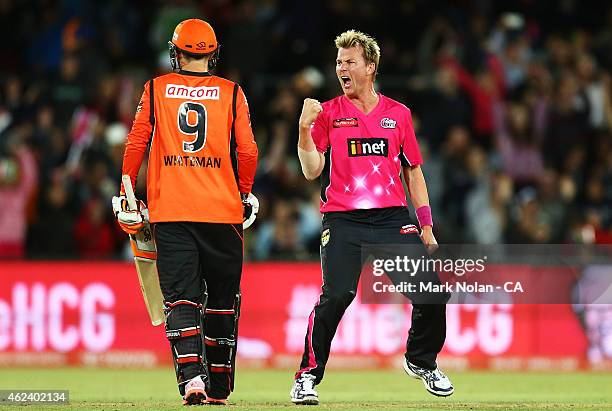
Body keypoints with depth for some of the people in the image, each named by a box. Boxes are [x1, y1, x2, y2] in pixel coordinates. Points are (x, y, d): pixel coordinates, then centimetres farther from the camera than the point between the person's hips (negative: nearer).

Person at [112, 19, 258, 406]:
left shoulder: (156, 89, 6)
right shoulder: (231, 93, 4)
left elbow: (137, 142, 3)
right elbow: (248, 151, -1)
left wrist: (126, 194, 11)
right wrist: (245, 193, 15)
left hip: (170, 211, 0)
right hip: (222, 211, 0)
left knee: (180, 297, -3)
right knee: (222, 299, 12)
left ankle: (191, 375, -23)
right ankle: (218, 387, 17)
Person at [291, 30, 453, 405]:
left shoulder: (398, 114, 12)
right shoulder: (328, 113, 7)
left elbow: (413, 172, 17)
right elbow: (312, 171, 0)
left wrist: (426, 225, 11)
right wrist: (305, 128, -14)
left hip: (393, 218, 2)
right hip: (343, 220, -2)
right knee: (336, 296, -20)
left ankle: (421, 360, 23)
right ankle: (308, 376, -6)